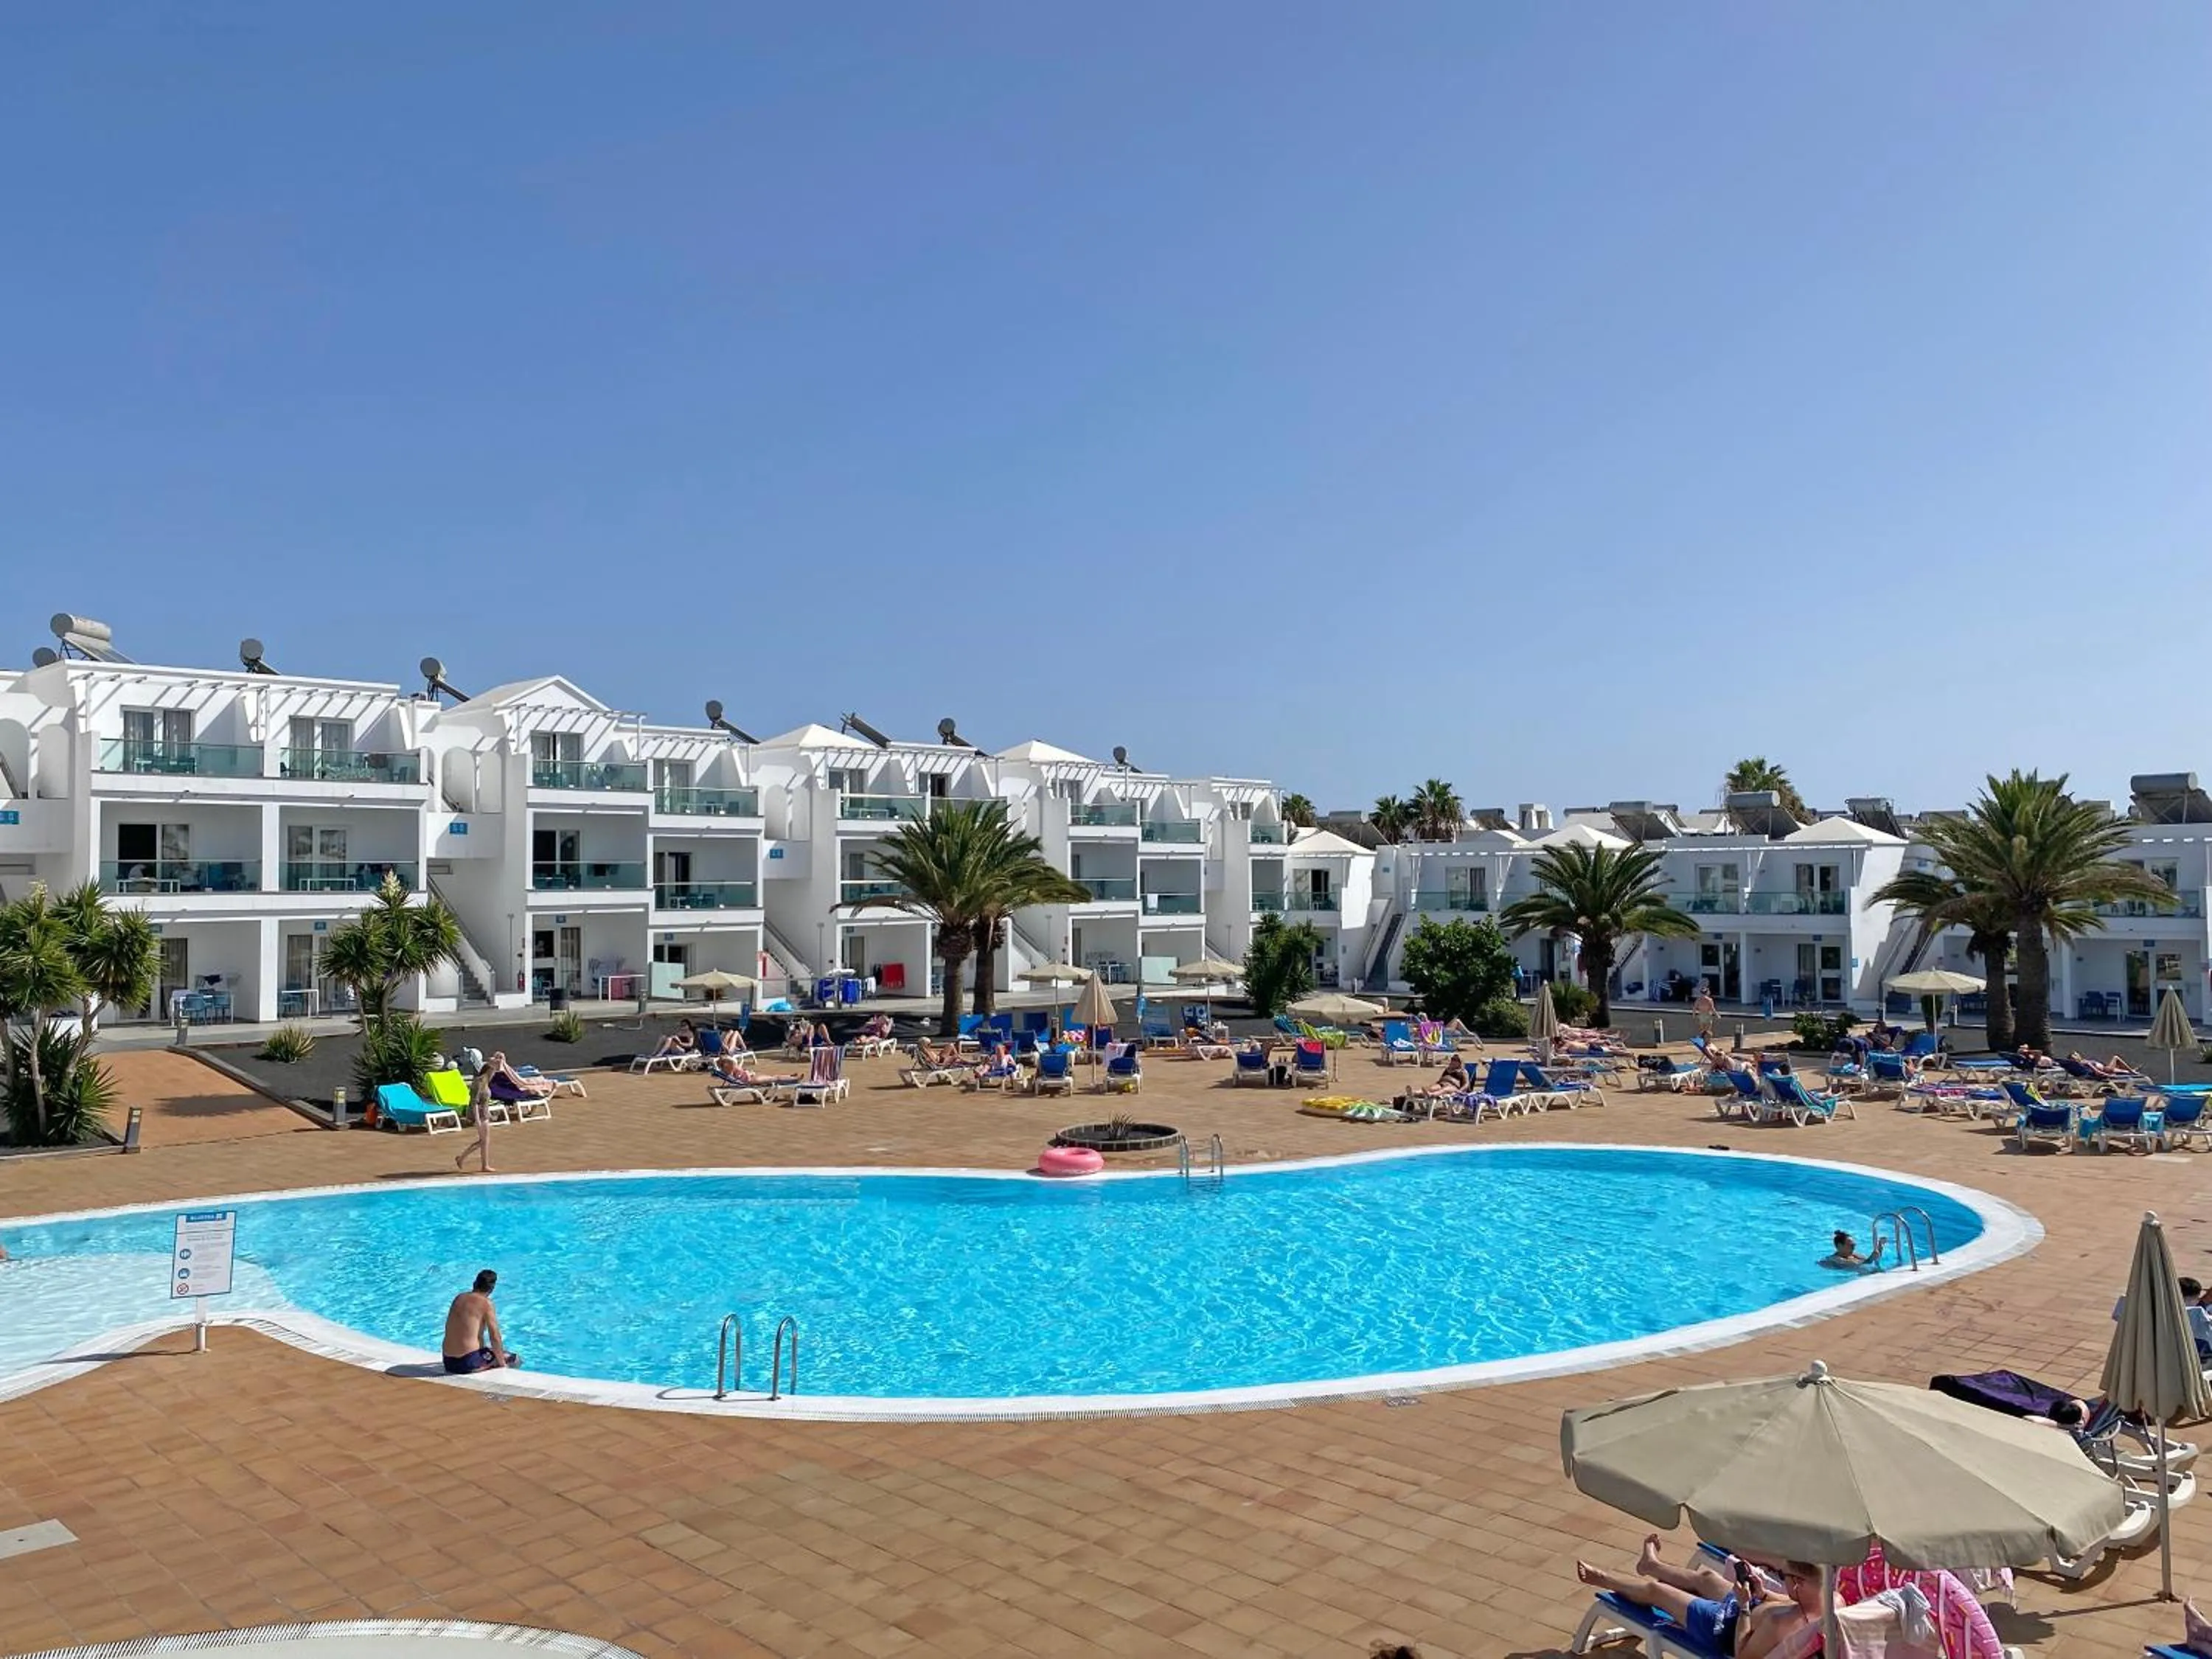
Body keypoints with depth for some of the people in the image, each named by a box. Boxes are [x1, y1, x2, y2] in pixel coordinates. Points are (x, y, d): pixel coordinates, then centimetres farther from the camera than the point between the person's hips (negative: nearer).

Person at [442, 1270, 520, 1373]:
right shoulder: (485, 1303, -11)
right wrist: (502, 1363, 2)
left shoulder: (459, 1298, 10)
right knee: (516, 1359, 7)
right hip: (468, 1363, -8)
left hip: (448, 1363, 8)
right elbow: (495, 1337, -11)